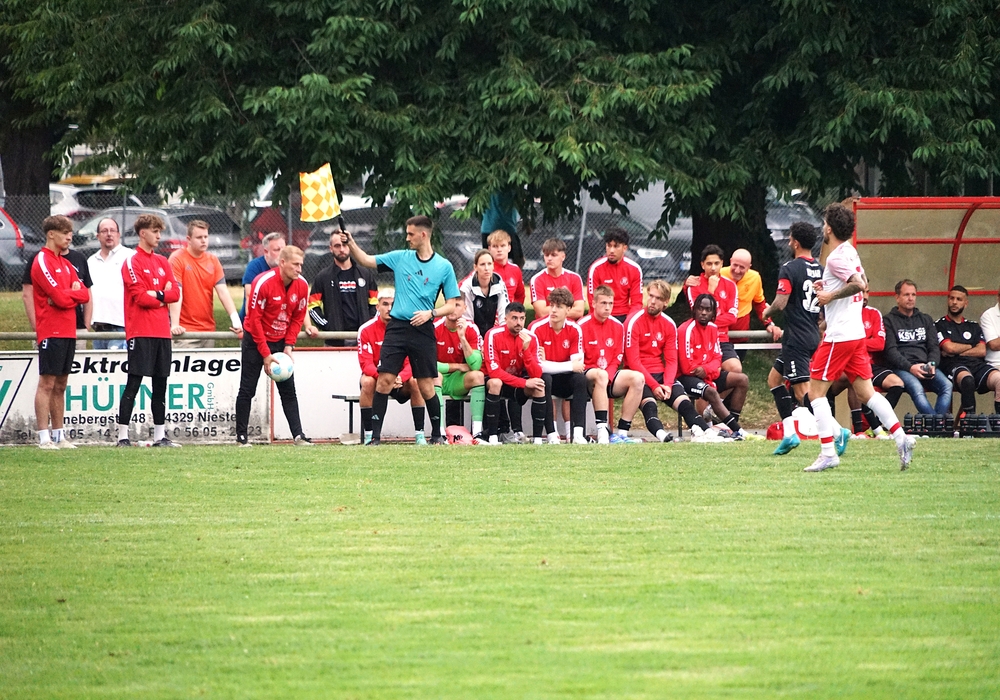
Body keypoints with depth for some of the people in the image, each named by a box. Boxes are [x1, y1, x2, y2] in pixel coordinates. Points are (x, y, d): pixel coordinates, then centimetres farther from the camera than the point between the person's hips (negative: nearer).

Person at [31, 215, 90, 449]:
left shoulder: (65, 264, 18)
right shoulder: (42, 262, -9)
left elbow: (84, 294, 9)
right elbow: (61, 298, -18)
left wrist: (69, 294, -9)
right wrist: (75, 292, 1)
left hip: (68, 331, 8)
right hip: (51, 331, -8)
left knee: (60, 385, 10)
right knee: (47, 383, -8)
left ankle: (58, 436, 13)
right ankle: (44, 438, -9)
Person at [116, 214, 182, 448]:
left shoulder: (162, 262, 16)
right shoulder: (132, 263, -5)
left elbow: (175, 293, 7)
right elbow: (141, 297, -14)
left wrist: (157, 294, -9)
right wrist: (163, 300, -1)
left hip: (162, 331, 7)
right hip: (140, 331, -7)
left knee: (160, 383, 8)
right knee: (133, 384, -7)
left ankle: (160, 435, 13)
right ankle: (122, 436, -7)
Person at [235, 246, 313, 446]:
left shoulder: (301, 285, -7)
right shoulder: (263, 282, -21)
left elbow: (298, 318, 5)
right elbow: (254, 319, -18)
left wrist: (289, 346, -6)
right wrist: (265, 354, -18)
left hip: (281, 342, 4)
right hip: (256, 340, -4)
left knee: (288, 390, -1)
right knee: (247, 390, -1)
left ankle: (298, 435, -4)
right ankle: (241, 436, 6)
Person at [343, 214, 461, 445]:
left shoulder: (444, 267, 2)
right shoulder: (400, 258, 8)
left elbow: (451, 305, 3)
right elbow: (365, 260, 11)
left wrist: (430, 313, -13)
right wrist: (351, 243, -5)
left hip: (423, 331, -2)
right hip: (396, 326, 2)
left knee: (426, 386, -1)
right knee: (385, 380, -7)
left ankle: (436, 435, 16)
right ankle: (375, 436, -5)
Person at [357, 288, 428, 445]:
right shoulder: (366, 330, -11)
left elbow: (411, 363, -15)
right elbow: (366, 364, -16)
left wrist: (400, 377, -37)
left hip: (401, 381, 1)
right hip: (376, 377, -1)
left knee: (415, 382, -29)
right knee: (367, 381, -33)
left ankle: (419, 434, -23)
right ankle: (368, 435, -27)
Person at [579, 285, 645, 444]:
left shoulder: (617, 326, 10)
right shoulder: (583, 326, -6)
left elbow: (617, 359, 10)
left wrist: (609, 374, -10)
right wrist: (601, 374, -20)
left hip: (610, 376, 5)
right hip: (587, 377, -5)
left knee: (637, 378, -19)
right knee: (600, 375, -38)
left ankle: (622, 432, -22)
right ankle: (602, 431, -46)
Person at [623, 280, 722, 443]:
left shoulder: (669, 325, 9)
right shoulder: (634, 322, -7)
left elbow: (671, 360, 6)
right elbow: (633, 361, -11)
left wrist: (667, 384, -13)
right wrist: (654, 385, -19)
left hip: (661, 374, 5)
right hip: (640, 375, -5)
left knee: (683, 401, -19)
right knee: (648, 402, -33)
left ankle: (704, 431, -37)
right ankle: (659, 433, -61)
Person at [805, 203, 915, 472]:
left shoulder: (836, 258, -15)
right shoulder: (851, 252, 13)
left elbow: (859, 285, -26)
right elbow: (862, 283, 27)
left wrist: (831, 295, -16)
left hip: (838, 336, -9)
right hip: (857, 333, 9)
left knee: (816, 390, -2)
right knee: (866, 392, 9)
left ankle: (828, 452, -6)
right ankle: (901, 437, -3)